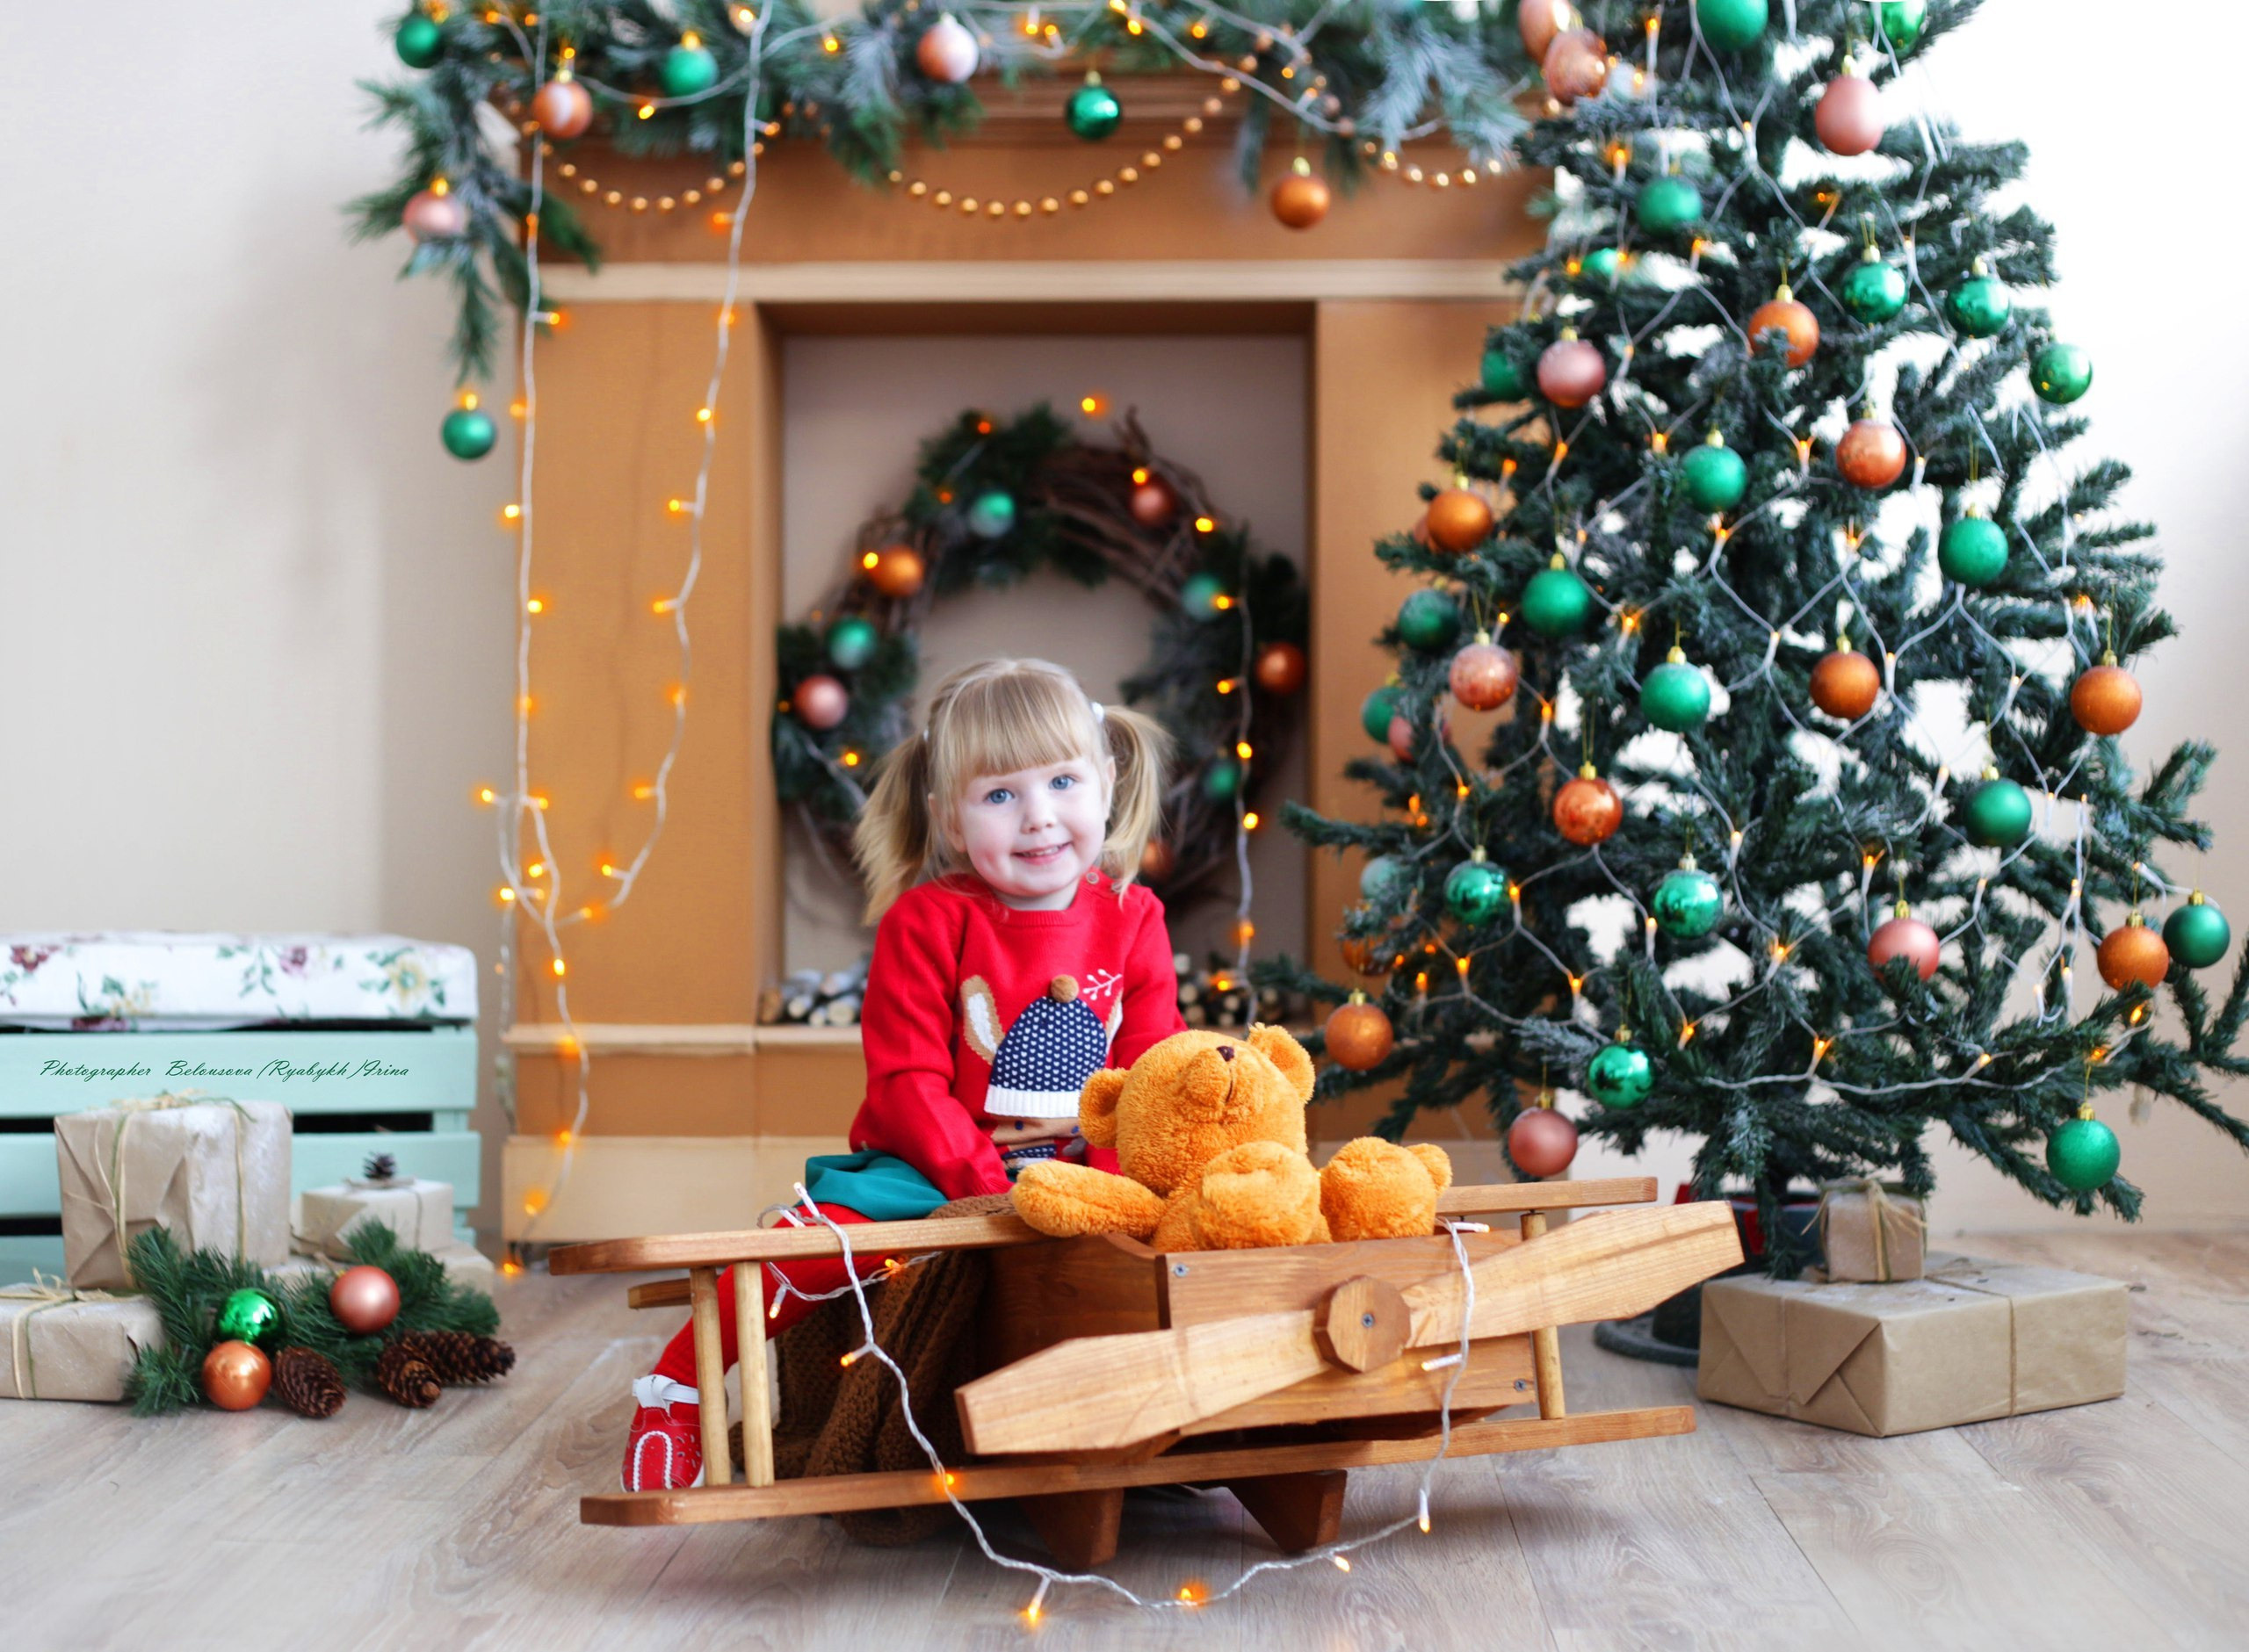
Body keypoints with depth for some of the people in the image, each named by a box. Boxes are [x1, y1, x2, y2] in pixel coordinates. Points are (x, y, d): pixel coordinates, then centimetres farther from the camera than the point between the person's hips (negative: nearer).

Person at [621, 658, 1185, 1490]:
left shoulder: (1134, 922, 3)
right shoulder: (925, 923, -6)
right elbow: (906, 1084, -10)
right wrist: (987, 1189, -23)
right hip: (927, 1171, -3)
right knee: (827, 1234, -28)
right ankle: (673, 1383, -9)